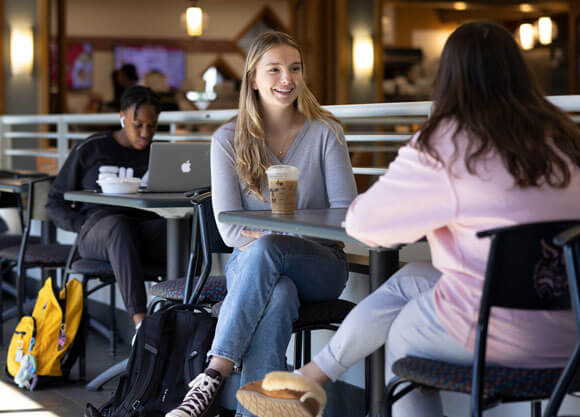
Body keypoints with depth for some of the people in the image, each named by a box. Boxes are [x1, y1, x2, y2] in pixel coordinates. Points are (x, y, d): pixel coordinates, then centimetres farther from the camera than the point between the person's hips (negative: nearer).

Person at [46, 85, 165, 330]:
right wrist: (83, 224, -5)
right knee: (120, 227, -42)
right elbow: (55, 202, 14)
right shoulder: (90, 150, 11)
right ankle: (140, 322, -54)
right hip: (98, 227, -2)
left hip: (147, 225, 3)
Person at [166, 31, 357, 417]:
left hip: (321, 266, 0)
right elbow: (229, 228, -2)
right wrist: (263, 242, -22)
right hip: (250, 264, 1)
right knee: (279, 295, -37)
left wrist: (268, 240, -18)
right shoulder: (229, 140, 2)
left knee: (265, 249, -36)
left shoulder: (325, 132, 2)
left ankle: (213, 378, -39)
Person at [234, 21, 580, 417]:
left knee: (401, 337, 25)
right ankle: (312, 378, 29)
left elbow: (363, 221, -4)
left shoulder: (443, 146, -11)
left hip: (495, 333, -6)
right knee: (409, 279, 22)